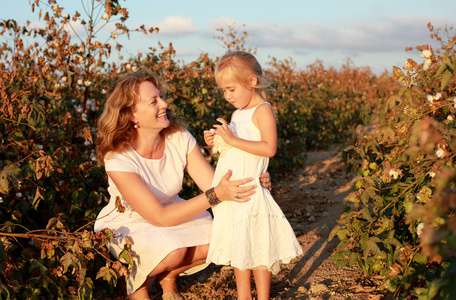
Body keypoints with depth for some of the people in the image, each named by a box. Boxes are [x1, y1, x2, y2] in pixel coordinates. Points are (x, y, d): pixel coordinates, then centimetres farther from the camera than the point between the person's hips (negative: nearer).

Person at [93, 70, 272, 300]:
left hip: (170, 213, 5)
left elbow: (213, 184, -17)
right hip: (124, 226, -5)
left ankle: (168, 278, 7)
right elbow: (159, 217, -33)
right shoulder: (118, 158, -29)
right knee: (173, 249, -34)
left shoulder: (179, 138, -16)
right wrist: (215, 195, -40)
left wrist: (250, 182, -38)